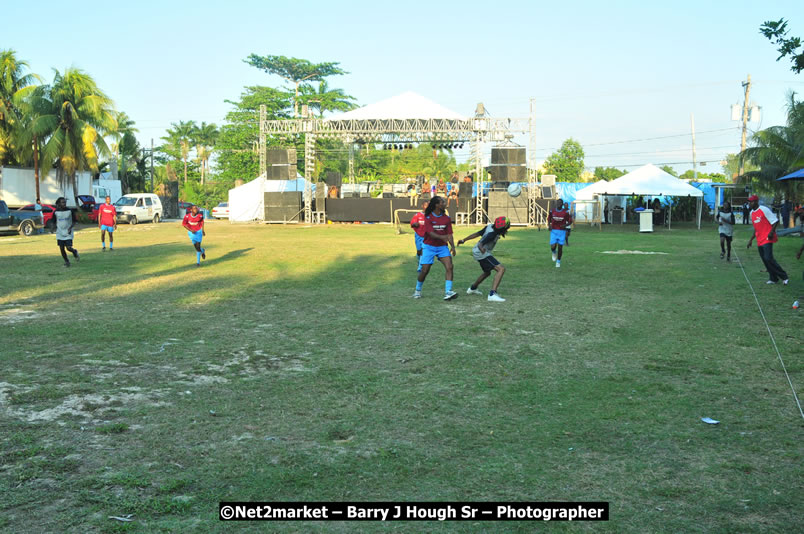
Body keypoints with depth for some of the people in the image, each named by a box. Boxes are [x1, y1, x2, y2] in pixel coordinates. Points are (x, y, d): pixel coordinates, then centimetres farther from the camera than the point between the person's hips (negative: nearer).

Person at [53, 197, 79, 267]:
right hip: (60, 233, 2)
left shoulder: (70, 211, -5)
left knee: (69, 248, -11)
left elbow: (74, 221, 0)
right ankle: (66, 261, 22)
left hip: (68, 233, -2)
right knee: (62, 248, 2)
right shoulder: (56, 212, -1)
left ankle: (74, 252, 24)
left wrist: (70, 228, -16)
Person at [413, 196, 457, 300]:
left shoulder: (446, 218, 1)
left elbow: (449, 234, 0)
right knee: (425, 271, -2)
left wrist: (452, 246, -15)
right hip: (429, 246, -3)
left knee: (449, 267, -16)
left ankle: (448, 292, -18)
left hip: (442, 247, 3)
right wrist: (442, 237, -40)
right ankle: (418, 290, 23)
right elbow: (431, 233, -21)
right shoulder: (428, 217, -11)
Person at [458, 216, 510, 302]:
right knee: (501, 269, -20)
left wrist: (464, 240, 15)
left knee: (487, 272, 31)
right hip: (482, 254, -10)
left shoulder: (490, 226, -1)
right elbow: (480, 244, -34)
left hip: (476, 252, 10)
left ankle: (472, 289, 50)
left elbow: (477, 234, 8)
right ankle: (492, 294, -29)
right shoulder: (492, 234, -27)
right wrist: (481, 249, -54)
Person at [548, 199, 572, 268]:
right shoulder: (552, 211, 0)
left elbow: (570, 221, 2)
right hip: (554, 231, 1)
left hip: (562, 231, -1)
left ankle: (558, 261, 23)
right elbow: (549, 219, 16)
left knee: (560, 247, 1)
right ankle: (554, 252, 28)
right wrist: (549, 225, -4)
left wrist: (565, 225, -18)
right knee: (553, 247, -10)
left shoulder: (565, 212, -5)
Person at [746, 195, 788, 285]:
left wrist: (771, 232, -21)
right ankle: (773, 278, 19)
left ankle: (784, 277, -5)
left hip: (767, 239, -8)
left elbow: (775, 221, -10)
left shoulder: (764, 210, -11)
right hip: (759, 240, 8)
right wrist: (751, 239, 20)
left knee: (768, 258, -16)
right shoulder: (751, 213, 13)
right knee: (765, 260, 8)